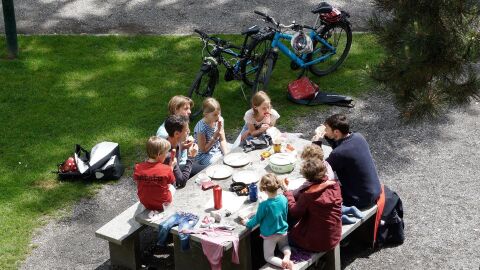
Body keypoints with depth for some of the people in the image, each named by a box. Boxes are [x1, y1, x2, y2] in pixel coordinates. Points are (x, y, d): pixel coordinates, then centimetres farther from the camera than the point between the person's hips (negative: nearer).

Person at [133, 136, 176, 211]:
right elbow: (171, 182, -5)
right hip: (163, 204, -3)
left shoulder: (138, 168, -17)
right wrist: (171, 166, 4)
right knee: (172, 187, 29)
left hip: (145, 203, 3)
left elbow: (137, 181, 1)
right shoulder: (167, 169, -24)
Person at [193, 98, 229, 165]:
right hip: (205, 156, -6)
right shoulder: (201, 127, -23)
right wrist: (214, 138, -25)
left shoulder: (220, 120, -5)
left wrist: (226, 154, -12)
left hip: (218, 151, 7)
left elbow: (223, 140, 3)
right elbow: (203, 149, -15)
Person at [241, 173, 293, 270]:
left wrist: (247, 223, 7)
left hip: (269, 235, -4)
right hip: (283, 232, 4)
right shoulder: (284, 199, -15)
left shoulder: (264, 205, -29)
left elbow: (256, 219, -13)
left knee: (268, 257, 13)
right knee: (284, 246, 34)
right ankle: (287, 256, 0)